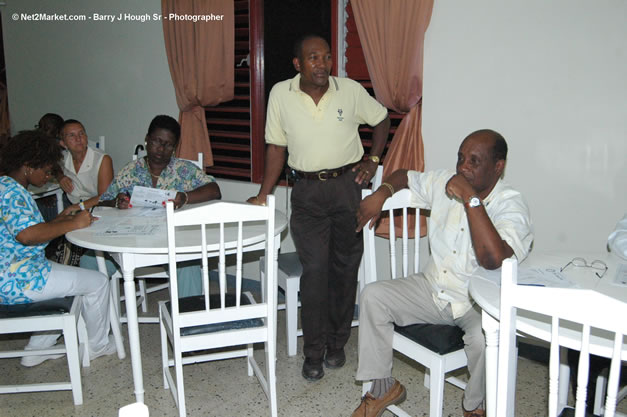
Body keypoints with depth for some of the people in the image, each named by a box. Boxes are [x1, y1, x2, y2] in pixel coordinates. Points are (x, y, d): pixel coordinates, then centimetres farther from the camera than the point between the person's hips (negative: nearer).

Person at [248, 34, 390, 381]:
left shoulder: (351, 91, -4)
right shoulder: (280, 94, -3)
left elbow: (382, 119, 13)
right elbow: (276, 147, 3)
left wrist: (372, 160, 4)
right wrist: (263, 195, 0)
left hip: (347, 186, 1)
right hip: (307, 190, -1)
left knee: (345, 266, 7)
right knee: (314, 269, -6)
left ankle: (337, 343, 24)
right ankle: (313, 352, 8)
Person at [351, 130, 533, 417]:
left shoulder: (511, 206, -18)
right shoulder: (444, 183, -1)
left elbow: (492, 258, -37)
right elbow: (405, 176, 18)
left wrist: (471, 199, -33)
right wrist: (382, 193, -4)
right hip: (433, 289, 6)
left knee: (486, 337, -36)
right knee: (372, 295, -10)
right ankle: (383, 387, 6)